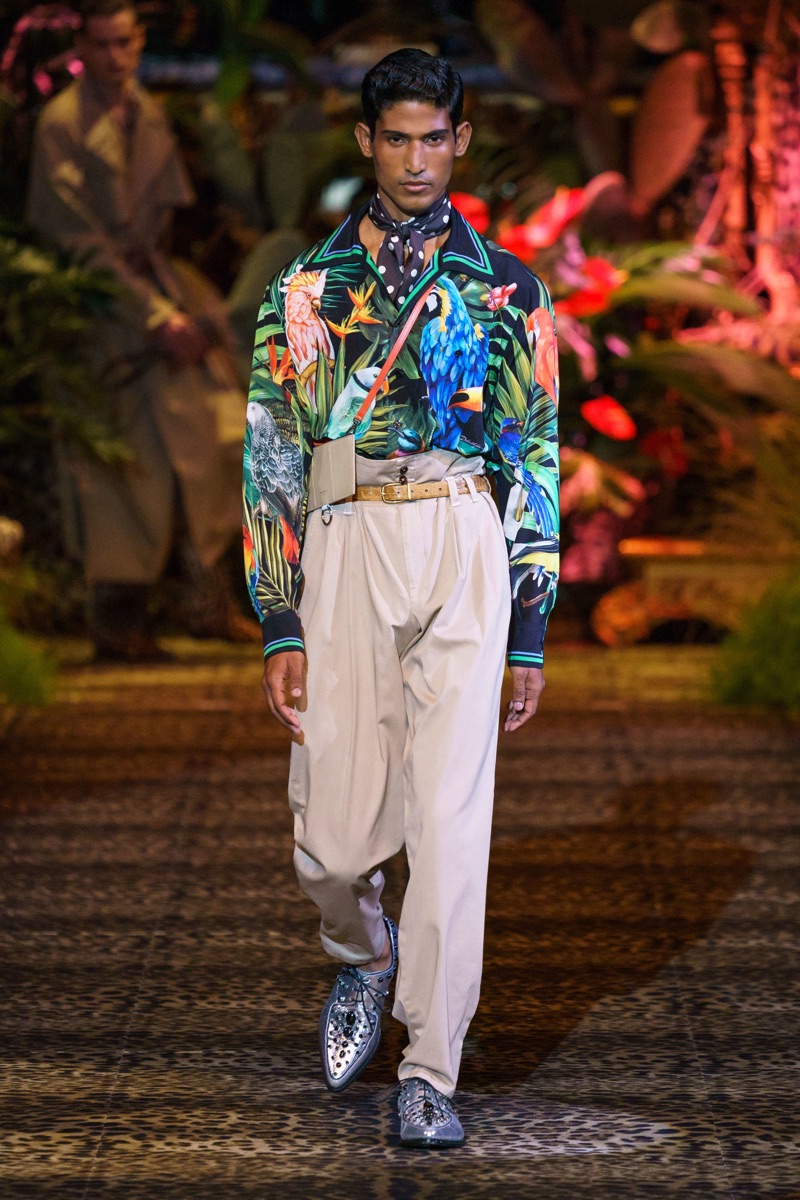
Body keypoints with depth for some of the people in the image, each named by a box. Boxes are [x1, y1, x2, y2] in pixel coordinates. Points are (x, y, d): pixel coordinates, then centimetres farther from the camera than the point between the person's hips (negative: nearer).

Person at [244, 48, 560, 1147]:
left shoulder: (506, 286, 11)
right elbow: (271, 458, 6)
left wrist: (530, 633, 8)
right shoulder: (307, 288, 9)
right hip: (348, 553, 0)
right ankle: (365, 954, 35)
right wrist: (282, 629, -1)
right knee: (334, 839, 0)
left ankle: (430, 1075, -1)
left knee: (451, 820, -8)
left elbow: (536, 461, 12)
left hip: (468, 544, 0)